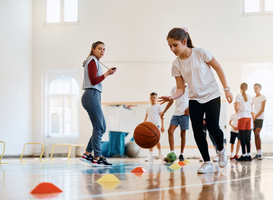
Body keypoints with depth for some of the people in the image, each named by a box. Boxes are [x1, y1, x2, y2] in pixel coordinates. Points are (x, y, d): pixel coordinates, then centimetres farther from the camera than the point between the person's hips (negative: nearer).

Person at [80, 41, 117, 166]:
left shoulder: (95, 62, 22)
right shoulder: (92, 61, -7)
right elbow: (93, 81, -16)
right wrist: (107, 74, -11)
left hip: (93, 97, 10)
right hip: (92, 96, -10)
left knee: (101, 128, 10)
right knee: (99, 128, -9)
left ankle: (87, 154, 13)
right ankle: (96, 159, -7)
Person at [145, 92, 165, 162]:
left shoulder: (158, 107, 6)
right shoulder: (148, 108, 19)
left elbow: (161, 117, 1)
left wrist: (162, 126, -7)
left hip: (156, 125, -5)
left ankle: (160, 153, 8)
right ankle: (151, 155, 2)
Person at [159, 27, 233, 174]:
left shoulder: (201, 53, -15)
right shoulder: (176, 64, -6)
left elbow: (218, 68, -4)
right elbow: (181, 88, -5)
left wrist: (226, 89, -4)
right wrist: (172, 97, -26)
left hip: (212, 95, -3)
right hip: (194, 99, 3)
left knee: (212, 127, -12)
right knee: (197, 131, -8)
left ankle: (221, 151, 20)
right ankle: (207, 163, 5)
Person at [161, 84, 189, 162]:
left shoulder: (188, 88, 3)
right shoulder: (174, 89, 14)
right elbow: (171, 101, 19)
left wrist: (188, 108, -16)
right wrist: (164, 112, 16)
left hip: (184, 113, -3)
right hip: (176, 113, 4)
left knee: (183, 133, 0)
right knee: (170, 131, -13)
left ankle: (181, 155, 7)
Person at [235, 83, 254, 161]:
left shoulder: (239, 96, -4)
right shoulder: (249, 97, 12)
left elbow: (236, 107, -10)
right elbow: (251, 109, 13)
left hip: (242, 117, -5)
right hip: (249, 117, 5)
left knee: (242, 137, -5)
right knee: (247, 138, 6)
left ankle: (244, 155, -8)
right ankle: (248, 155, 4)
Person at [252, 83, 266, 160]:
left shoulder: (263, 97, 0)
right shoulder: (253, 98, 17)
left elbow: (262, 110, -7)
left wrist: (255, 117, -12)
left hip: (260, 118, -6)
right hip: (254, 118, 6)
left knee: (257, 134, -18)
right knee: (255, 135, 1)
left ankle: (260, 154, -20)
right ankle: (257, 153, 2)